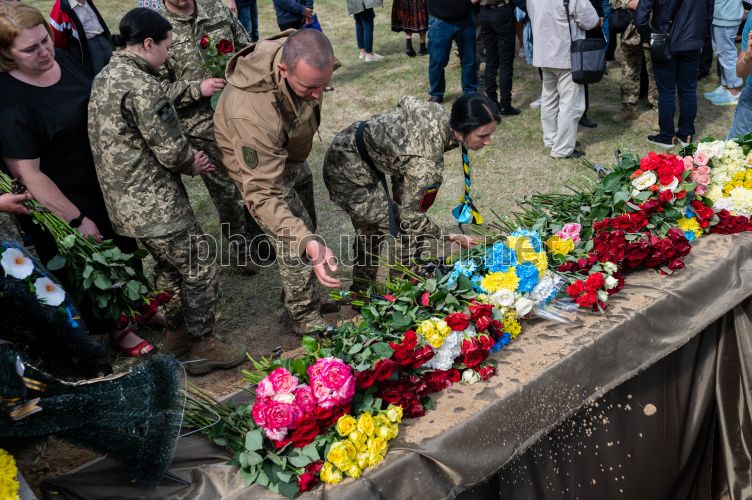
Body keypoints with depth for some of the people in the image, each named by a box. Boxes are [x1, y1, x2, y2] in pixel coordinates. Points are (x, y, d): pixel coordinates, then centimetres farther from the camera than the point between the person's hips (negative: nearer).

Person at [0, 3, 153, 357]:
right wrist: (77, 220, -23)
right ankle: (114, 329, 36)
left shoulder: (60, 58, -7)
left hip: (101, 179, 8)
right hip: (60, 200, -8)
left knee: (124, 248, 25)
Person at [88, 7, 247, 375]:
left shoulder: (105, 77, 10)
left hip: (123, 201, 10)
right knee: (200, 273, 5)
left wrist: (188, 160, 4)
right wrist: (193, 163, 2)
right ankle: (202, 347, 18)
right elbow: (171, 150, -21)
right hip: (155, 205, -10)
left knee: (169, 266, 25)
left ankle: (176, 332, 40)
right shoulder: (141, 84, -21)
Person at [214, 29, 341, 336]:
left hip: (292, 153, 7)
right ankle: (306, 319, 17)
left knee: (305, 229, 19)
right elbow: (262, 194, -45)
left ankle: (299, 298, 41)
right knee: (293, 244, -6)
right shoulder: (252, 114, -48)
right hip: (257, 165, -7)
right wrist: (308, 243, -57)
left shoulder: (300, 55, -28)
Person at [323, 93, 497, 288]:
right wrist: (448, 238, -10)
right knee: (410, 235, -3)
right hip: (350, 175, -9)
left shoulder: (440, 115, -12)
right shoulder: (426, 160, -35)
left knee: (369, 232, 26)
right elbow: (411, 216, -25)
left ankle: (361, 293, 47)